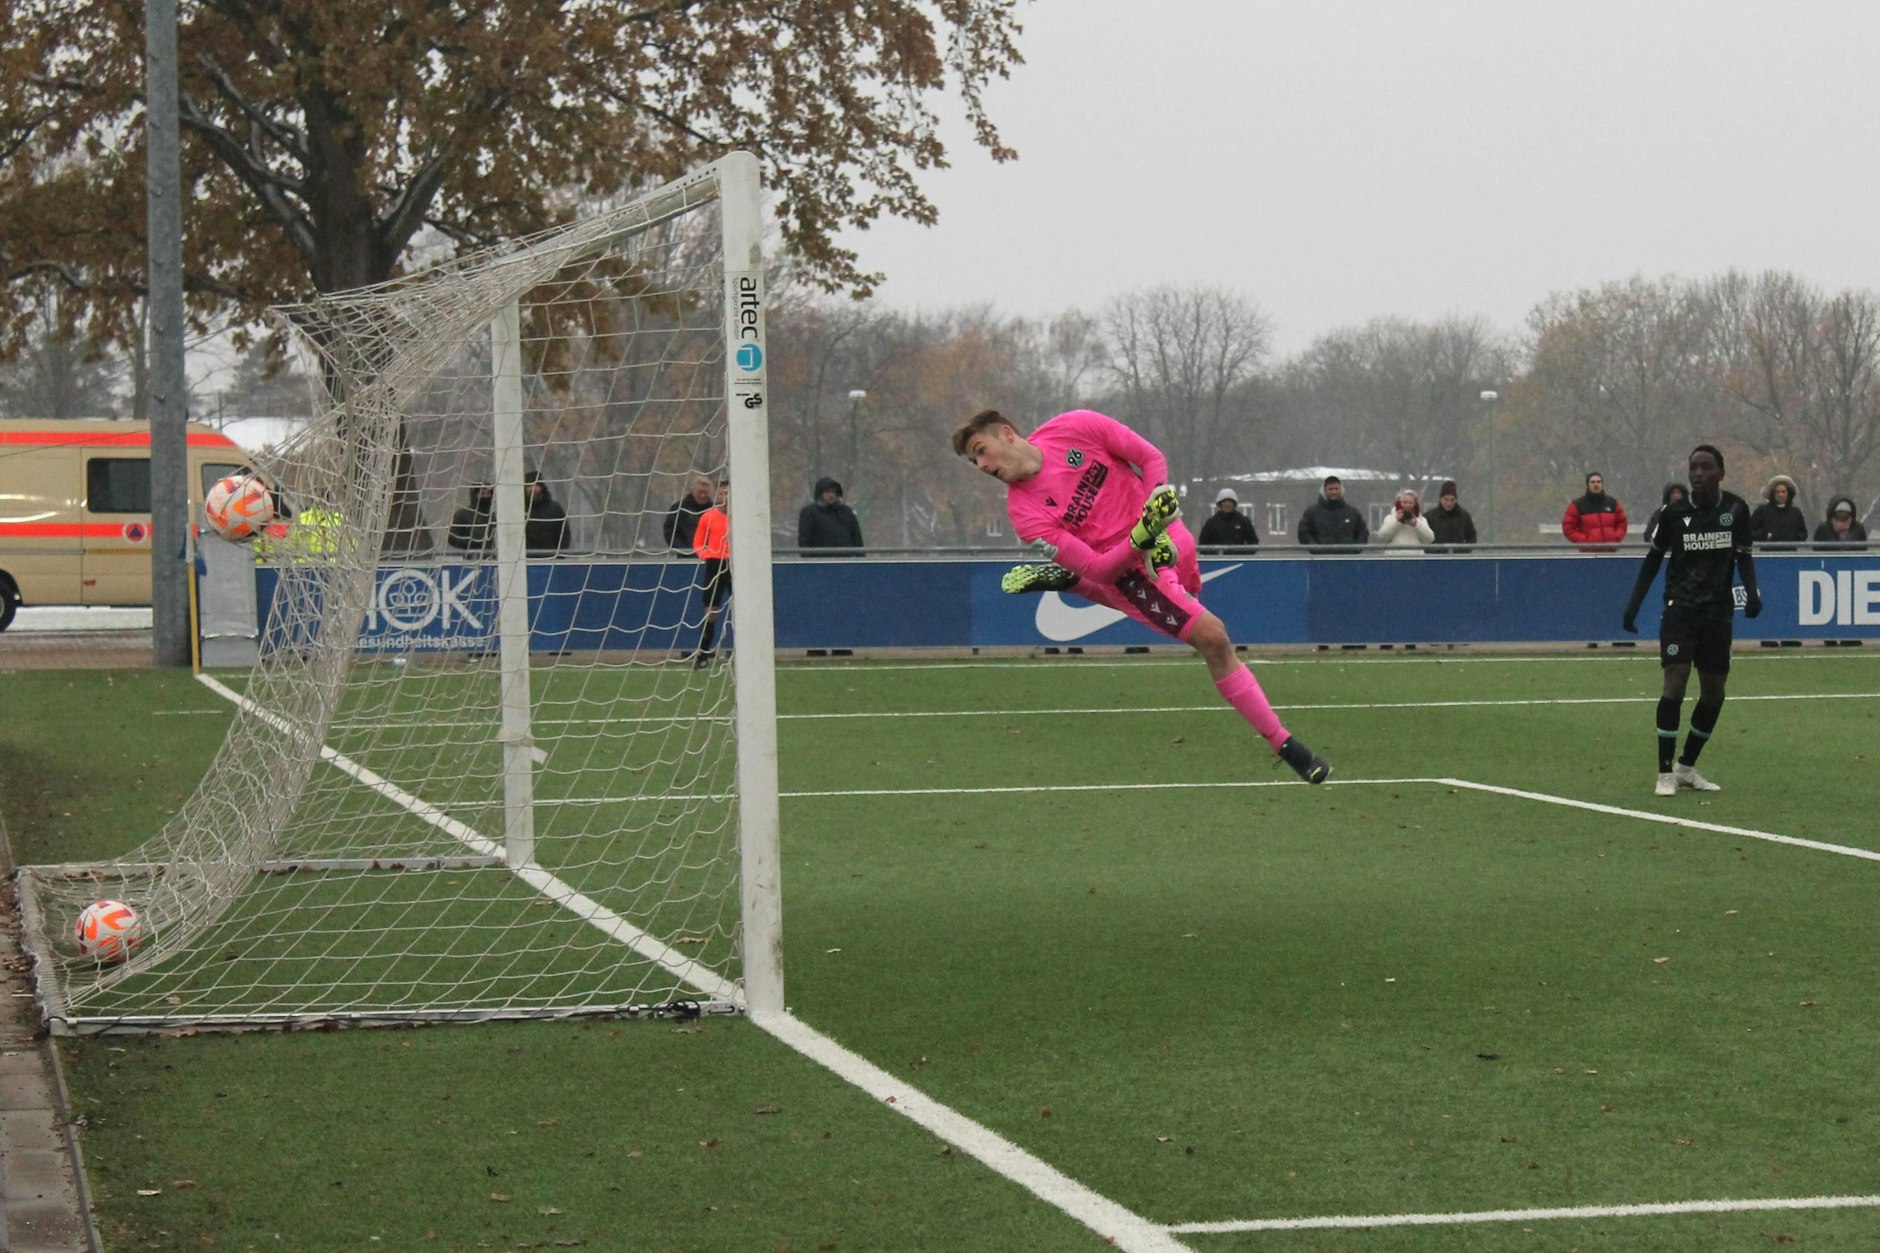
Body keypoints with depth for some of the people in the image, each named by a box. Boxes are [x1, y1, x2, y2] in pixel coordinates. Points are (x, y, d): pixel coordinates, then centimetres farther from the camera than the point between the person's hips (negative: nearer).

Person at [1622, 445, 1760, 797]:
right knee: (1675, 682, -15)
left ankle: (1687, 767, 24)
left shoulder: (1735, 510, -1)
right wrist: (1633, 605, 1)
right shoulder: (1675, 513, -4)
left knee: (1714, 692, 8)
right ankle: (1665, 772, -9)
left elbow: (1743, 557, 9)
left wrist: (1751, 592, -8)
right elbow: (1653, 559, 6)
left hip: (1718, 612, 3)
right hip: (1680, 607, -3)